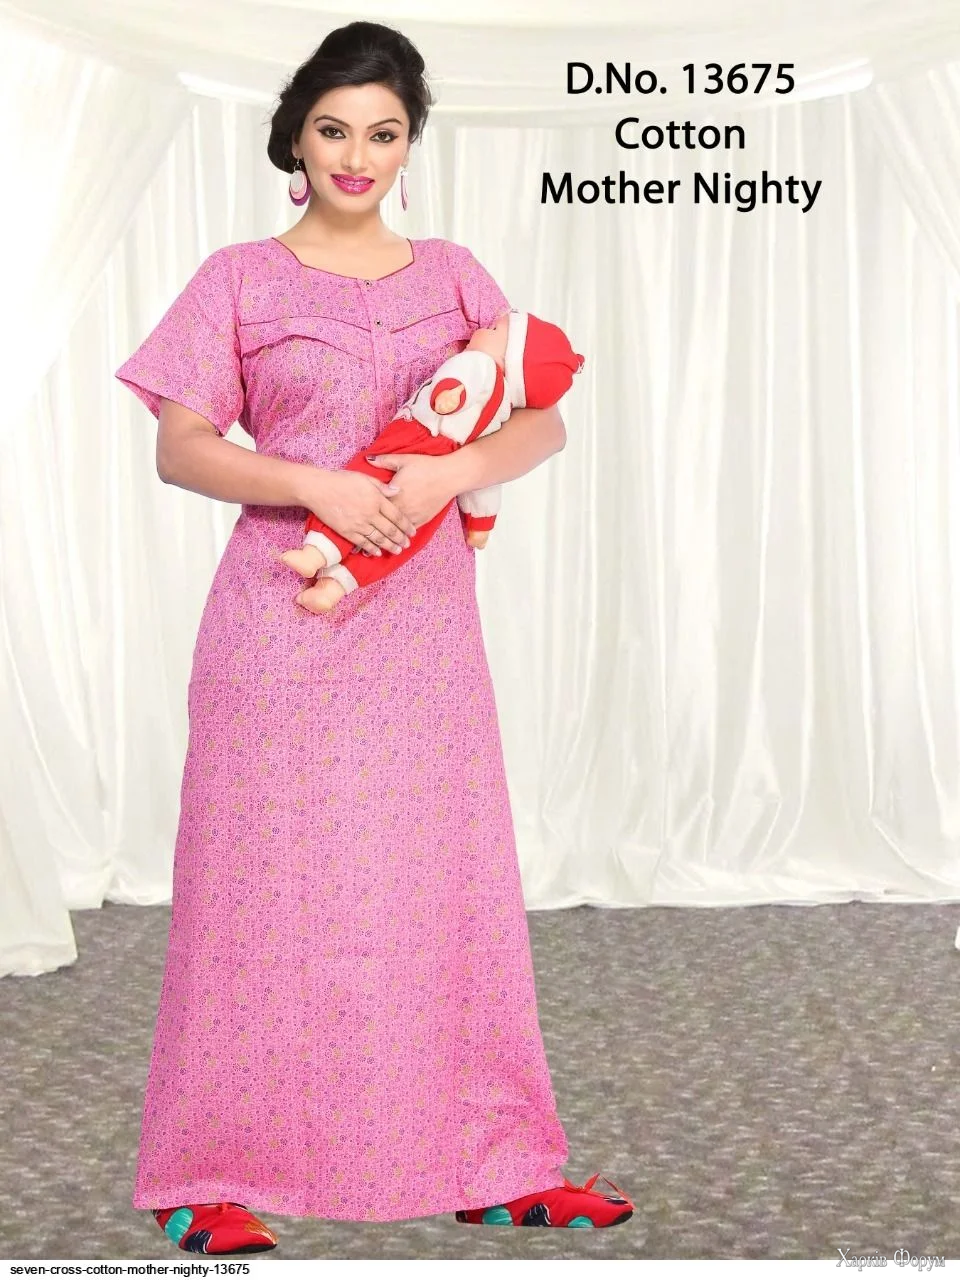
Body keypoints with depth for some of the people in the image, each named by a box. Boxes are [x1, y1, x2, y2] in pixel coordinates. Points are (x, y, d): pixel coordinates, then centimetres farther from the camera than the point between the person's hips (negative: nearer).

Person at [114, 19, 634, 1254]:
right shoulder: (240, 280, 4)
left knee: (443, 875, 7)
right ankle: (213, 1174, 12)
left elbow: (543, 422, 6)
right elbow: (179, 447, -4)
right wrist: (315, 484, -18)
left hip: (423, 617, 3)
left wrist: (456, 469, -14)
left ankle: (489, 1161, 18)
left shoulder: (450, 274, 12)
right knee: (265, 880, 0)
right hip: (285, 614, -3)